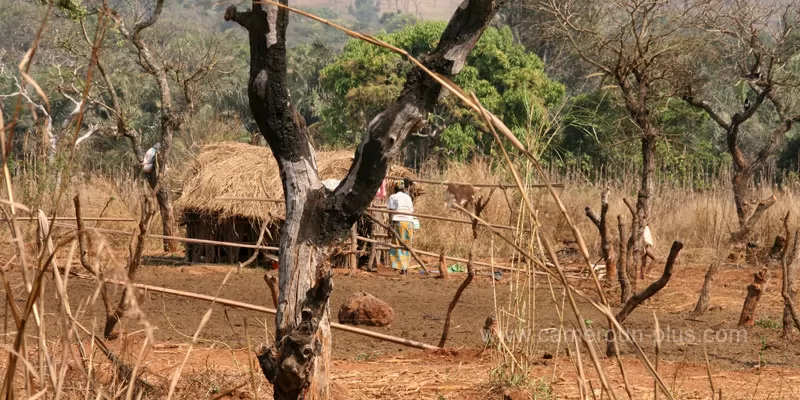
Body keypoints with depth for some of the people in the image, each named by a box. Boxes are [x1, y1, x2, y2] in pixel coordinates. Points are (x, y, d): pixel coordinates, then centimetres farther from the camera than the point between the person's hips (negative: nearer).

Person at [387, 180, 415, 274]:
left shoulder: (393, 197, 4)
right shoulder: (408, 197, 15)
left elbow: (391, 211, -3)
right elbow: (411, 211, 13)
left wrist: (391, 226, -4)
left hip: (398, 221, -4)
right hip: (409, 222, 4)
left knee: (398, 245, -1)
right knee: (407, 246, 12)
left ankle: (402, 268, -8)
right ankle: (406, 268, 15)